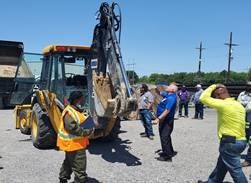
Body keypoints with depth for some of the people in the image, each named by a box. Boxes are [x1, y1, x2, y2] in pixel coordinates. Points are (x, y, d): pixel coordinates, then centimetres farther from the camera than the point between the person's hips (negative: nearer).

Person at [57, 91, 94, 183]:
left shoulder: (76, 110, 10)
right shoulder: (69, 113, -23)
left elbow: (81, 122, 20)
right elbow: (73, 128, -30)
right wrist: (87, 132, -27)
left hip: (76, 142, 11)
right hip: (73, 143, -11)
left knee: (69, 162, 25)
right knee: (79, 165, -4)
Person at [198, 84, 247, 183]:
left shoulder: (224, 104, -17)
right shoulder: (239, 105, 10)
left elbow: (203, 98, -16)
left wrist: (212, 87, -3)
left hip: (230, 143, -9)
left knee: (235, 170, 0)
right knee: (221, 165, 23)